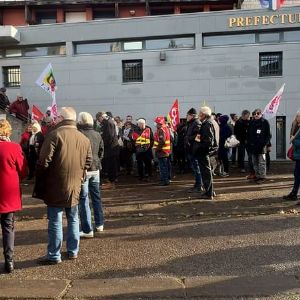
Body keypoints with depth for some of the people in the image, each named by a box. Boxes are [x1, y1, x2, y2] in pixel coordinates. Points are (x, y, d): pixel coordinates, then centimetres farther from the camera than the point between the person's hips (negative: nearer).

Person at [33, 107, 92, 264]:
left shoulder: (54, 135, -13)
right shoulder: (84, 139, 5)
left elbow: (43, 162, -16)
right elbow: (88, 163, 9)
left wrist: (39, 185, -4)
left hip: (55, 187, -5)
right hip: (75, 187, 5)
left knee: (55, 221, 4)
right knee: (73, 219, 17)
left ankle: (54, 255, 13)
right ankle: (73, 251, 27)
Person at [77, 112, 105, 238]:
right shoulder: (97, 134, 5)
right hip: (95, 169, 6)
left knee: (83, 199, 0)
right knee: (96, 196, 18)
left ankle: (87, 230, 2)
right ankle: (99, 224, 28)